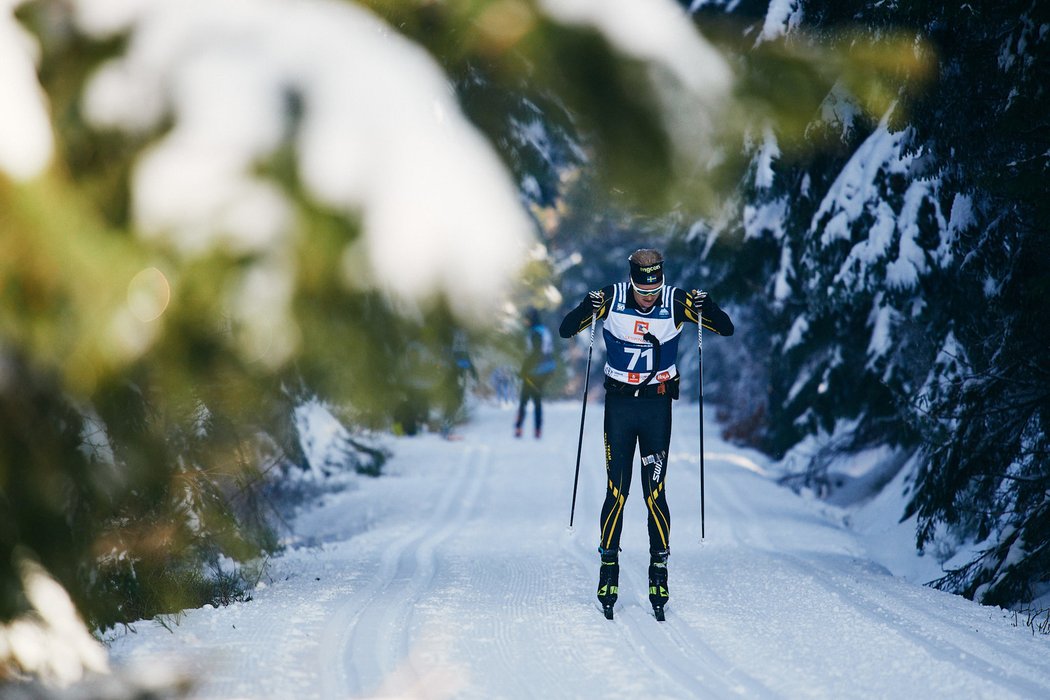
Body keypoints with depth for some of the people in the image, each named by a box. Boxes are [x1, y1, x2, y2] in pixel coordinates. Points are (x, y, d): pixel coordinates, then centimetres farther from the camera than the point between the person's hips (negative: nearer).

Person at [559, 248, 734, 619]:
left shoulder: (676, 302, -8)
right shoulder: (612, 298, -8)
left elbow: (727, 328, -4)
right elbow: (566, 330, -6)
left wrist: (706, 307, -24)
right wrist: (589, 308, -26)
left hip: (657, 406, 0)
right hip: (619, 403, 0)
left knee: (655, 492, -2)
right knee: (616, 491, 0)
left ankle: (659, 571, 5)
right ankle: (608, 568, 9)